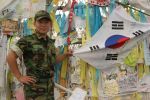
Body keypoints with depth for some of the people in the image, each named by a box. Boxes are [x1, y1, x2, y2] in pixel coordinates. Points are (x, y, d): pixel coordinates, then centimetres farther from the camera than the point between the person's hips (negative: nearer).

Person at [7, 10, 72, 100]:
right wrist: (20, 77, -12)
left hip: (49, 87, 7)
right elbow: (10, 57, -12)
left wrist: (65, 55, 10)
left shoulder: (50, 42, 11)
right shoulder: (27, 40, -10)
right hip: (34, 88, -7)